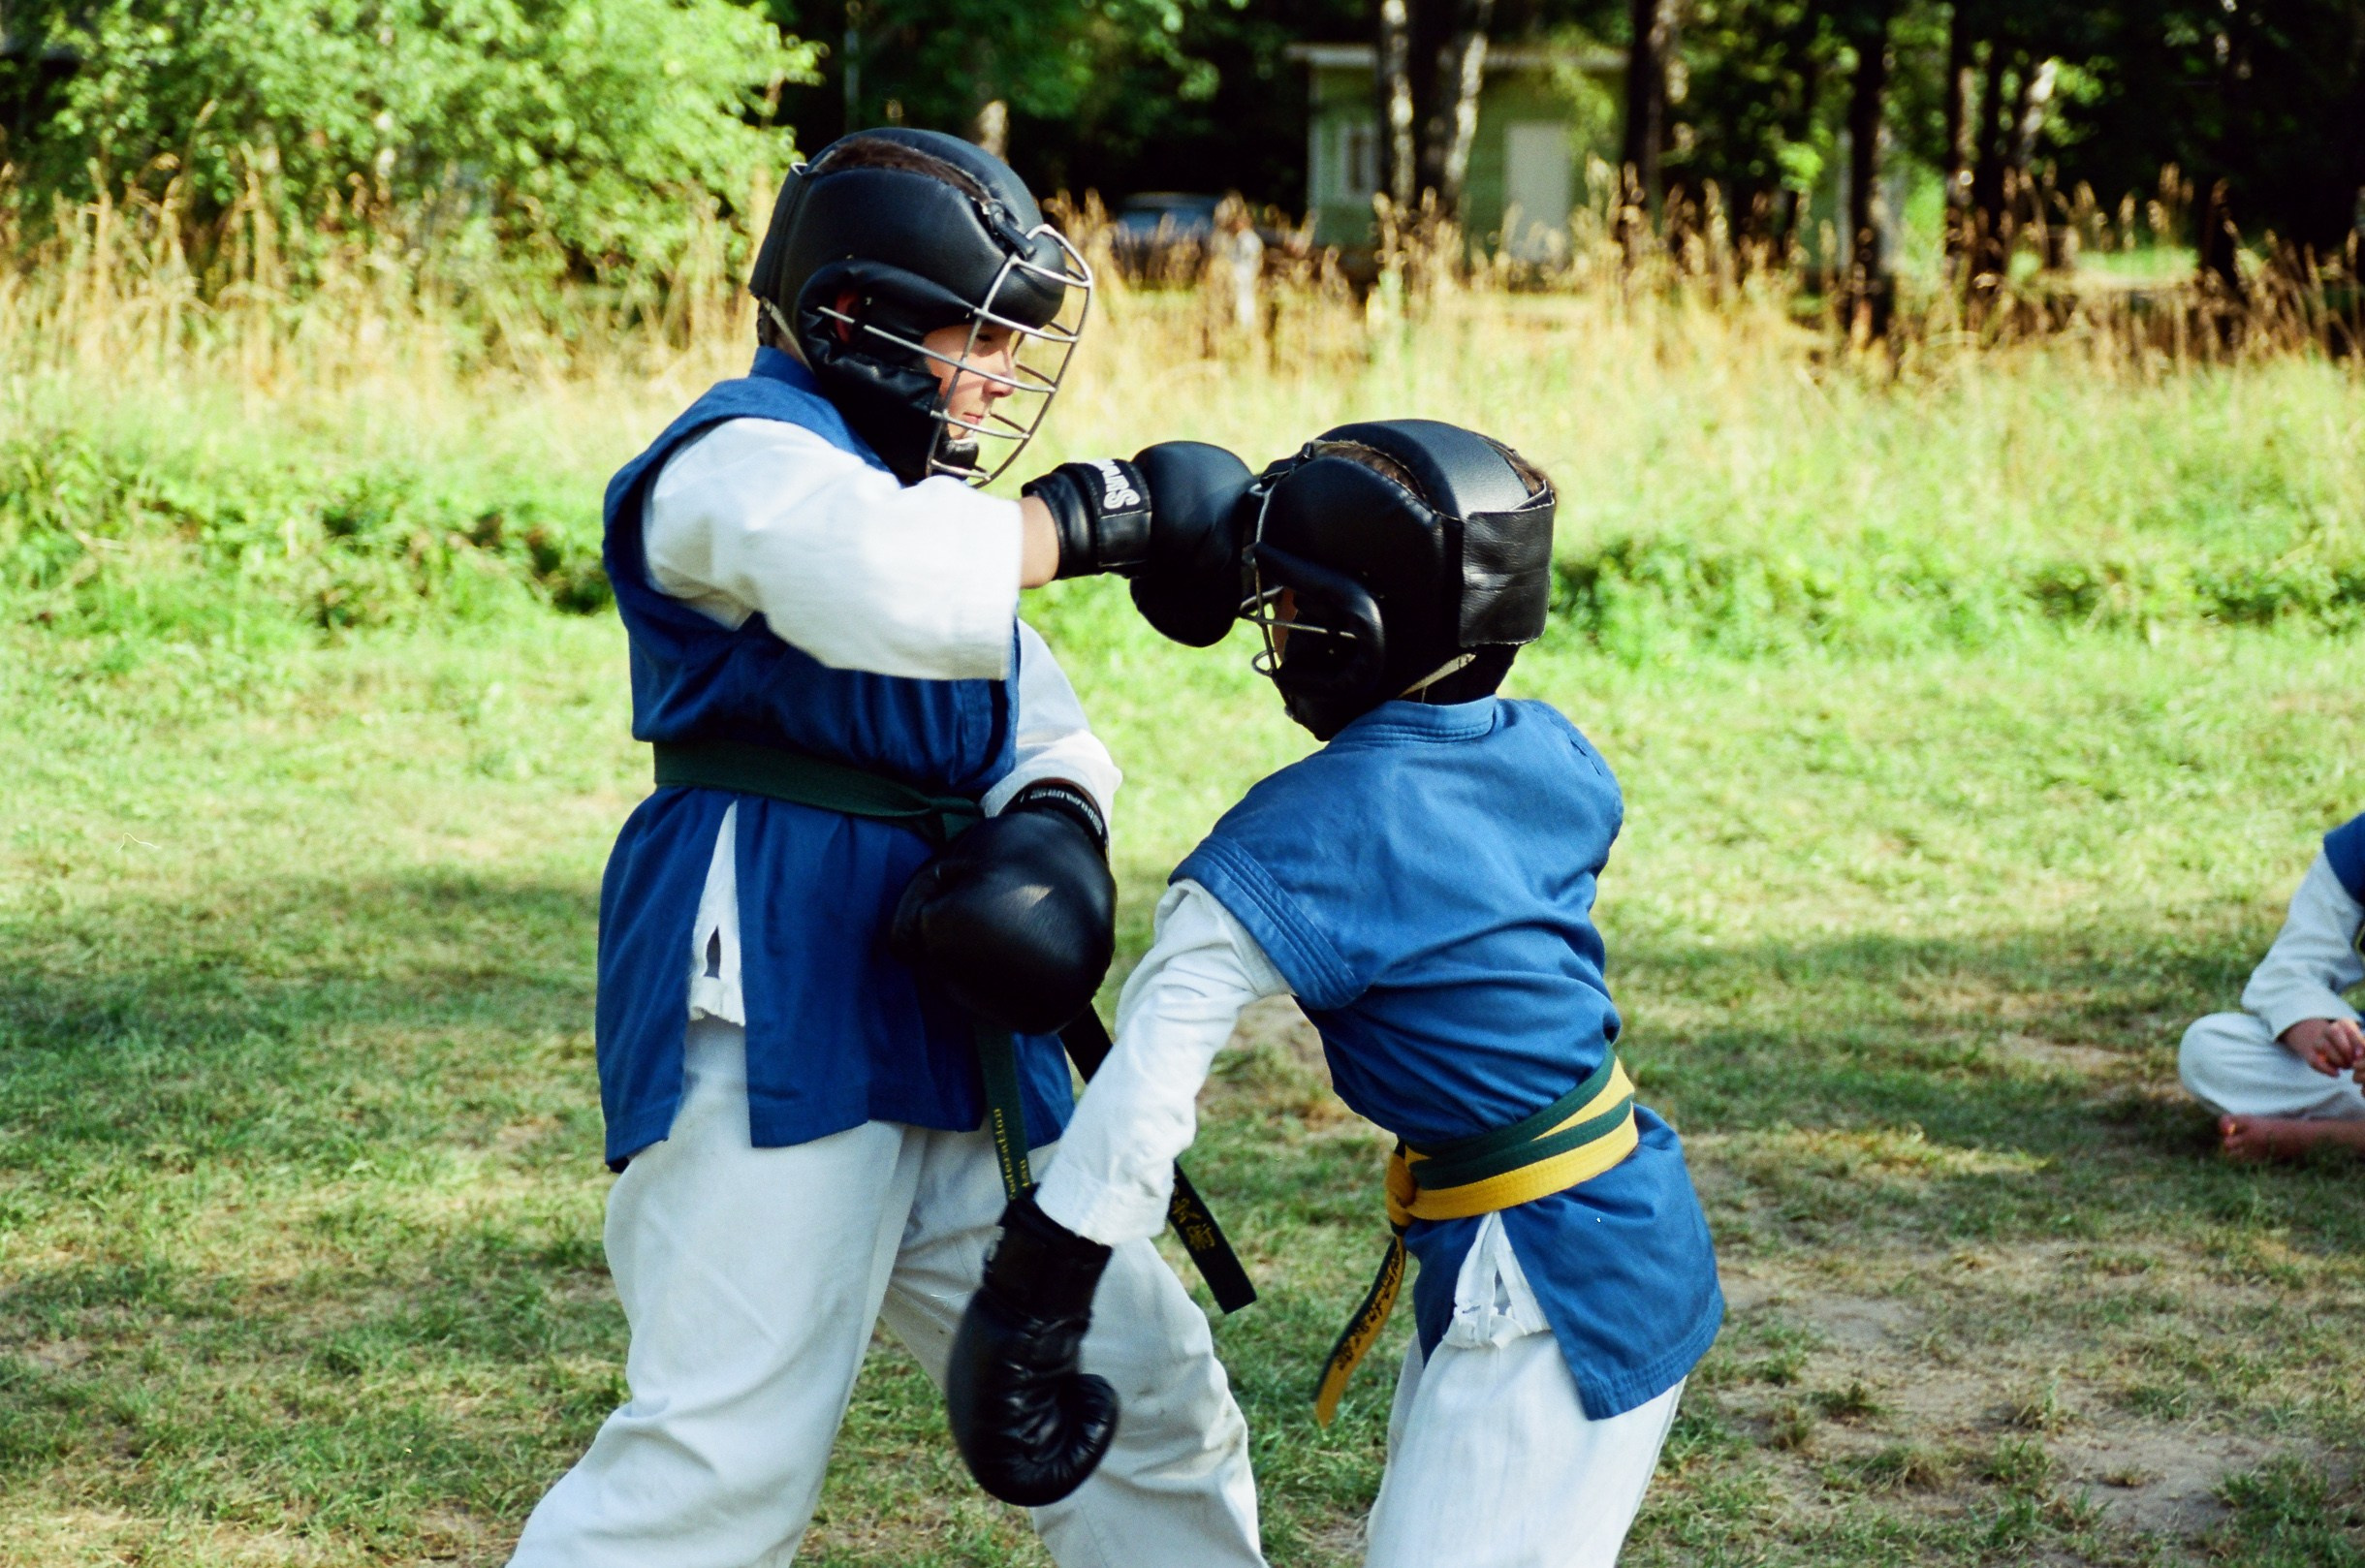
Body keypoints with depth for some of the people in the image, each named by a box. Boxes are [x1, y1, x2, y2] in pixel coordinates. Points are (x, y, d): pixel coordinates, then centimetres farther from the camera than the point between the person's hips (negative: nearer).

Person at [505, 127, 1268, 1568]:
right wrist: (1097, 512, -16)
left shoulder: (922, 492, 21)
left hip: (950, 1048, 9)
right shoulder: (748, 455, -10)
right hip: (773, 1026, -9)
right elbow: (901, 594, -32)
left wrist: (1054, 836, -9)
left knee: (1144, 1400, 15)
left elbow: (1048, 733, 14)